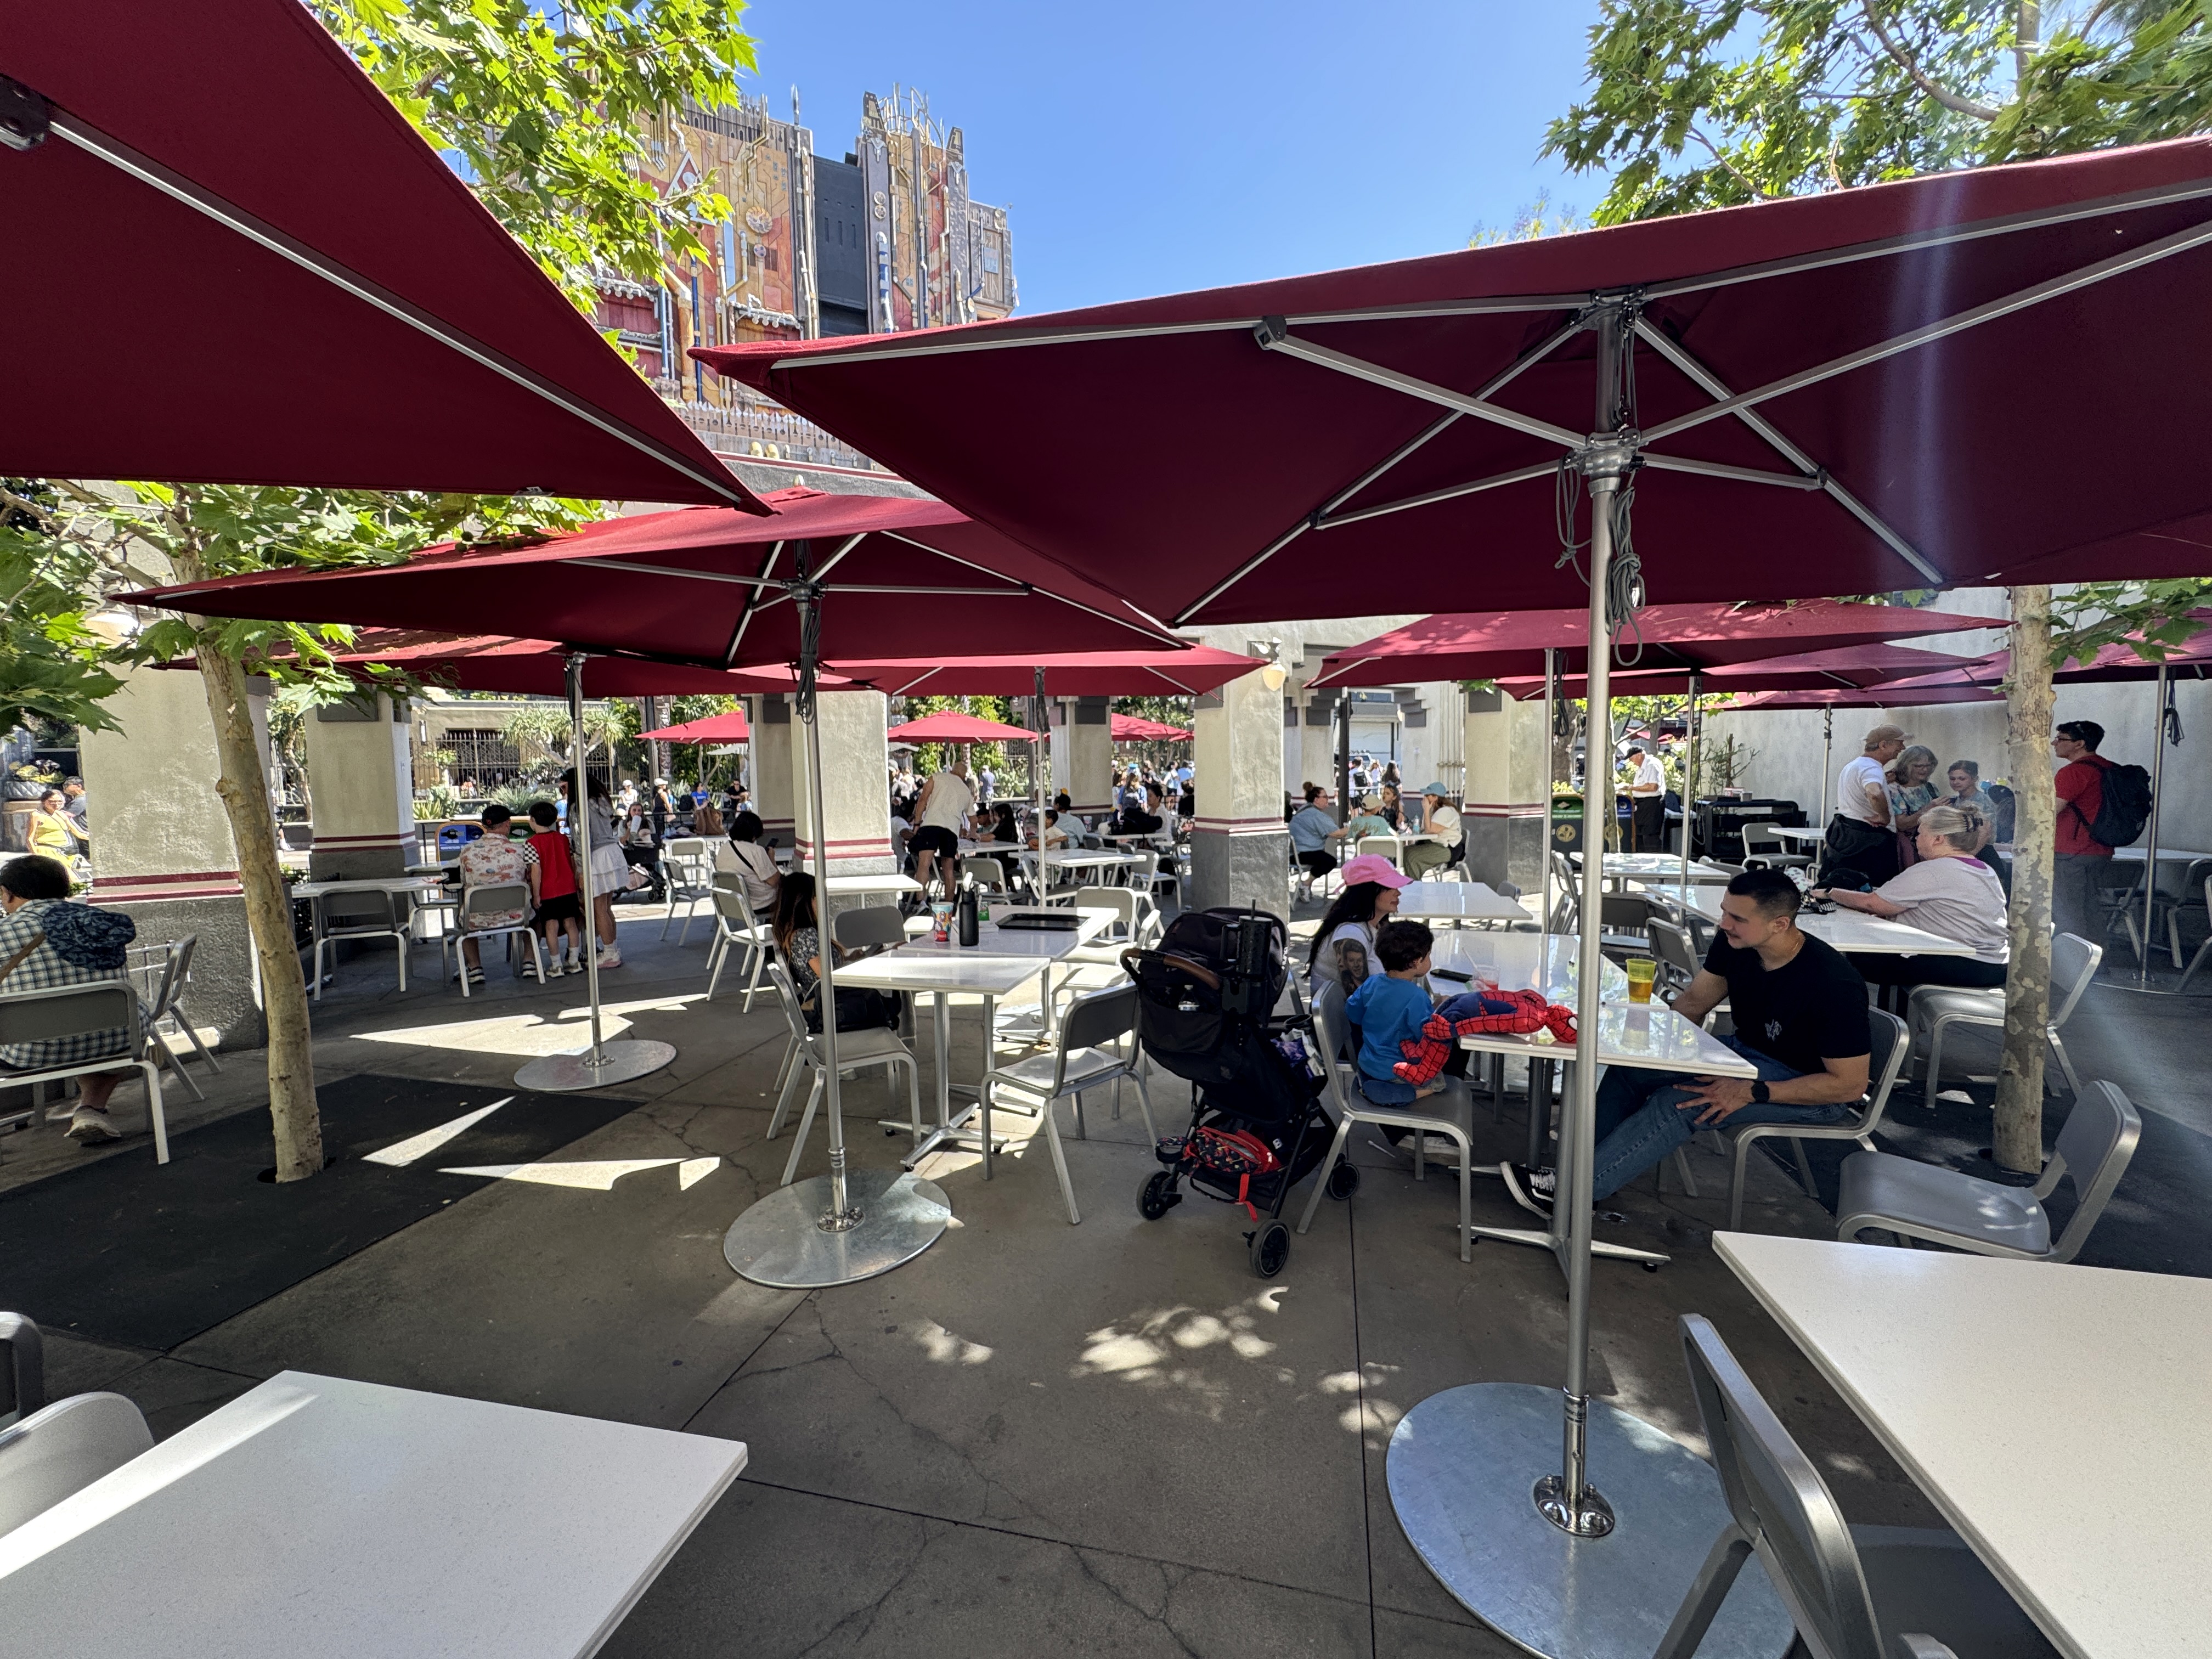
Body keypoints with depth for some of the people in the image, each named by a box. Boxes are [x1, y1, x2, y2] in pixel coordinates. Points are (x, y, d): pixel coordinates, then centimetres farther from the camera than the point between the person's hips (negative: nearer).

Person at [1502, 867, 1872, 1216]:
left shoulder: (1832, 984, -29)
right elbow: (1694, 1000, 3)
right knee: (1631, 1064, -11)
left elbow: (1850, 1084, -23)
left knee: (1681, 1102, -29)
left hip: (1812, 1088, -7)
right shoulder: (1733, 942, -10)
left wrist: (1752, 1092, -29)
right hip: (1748, 1049, 8)